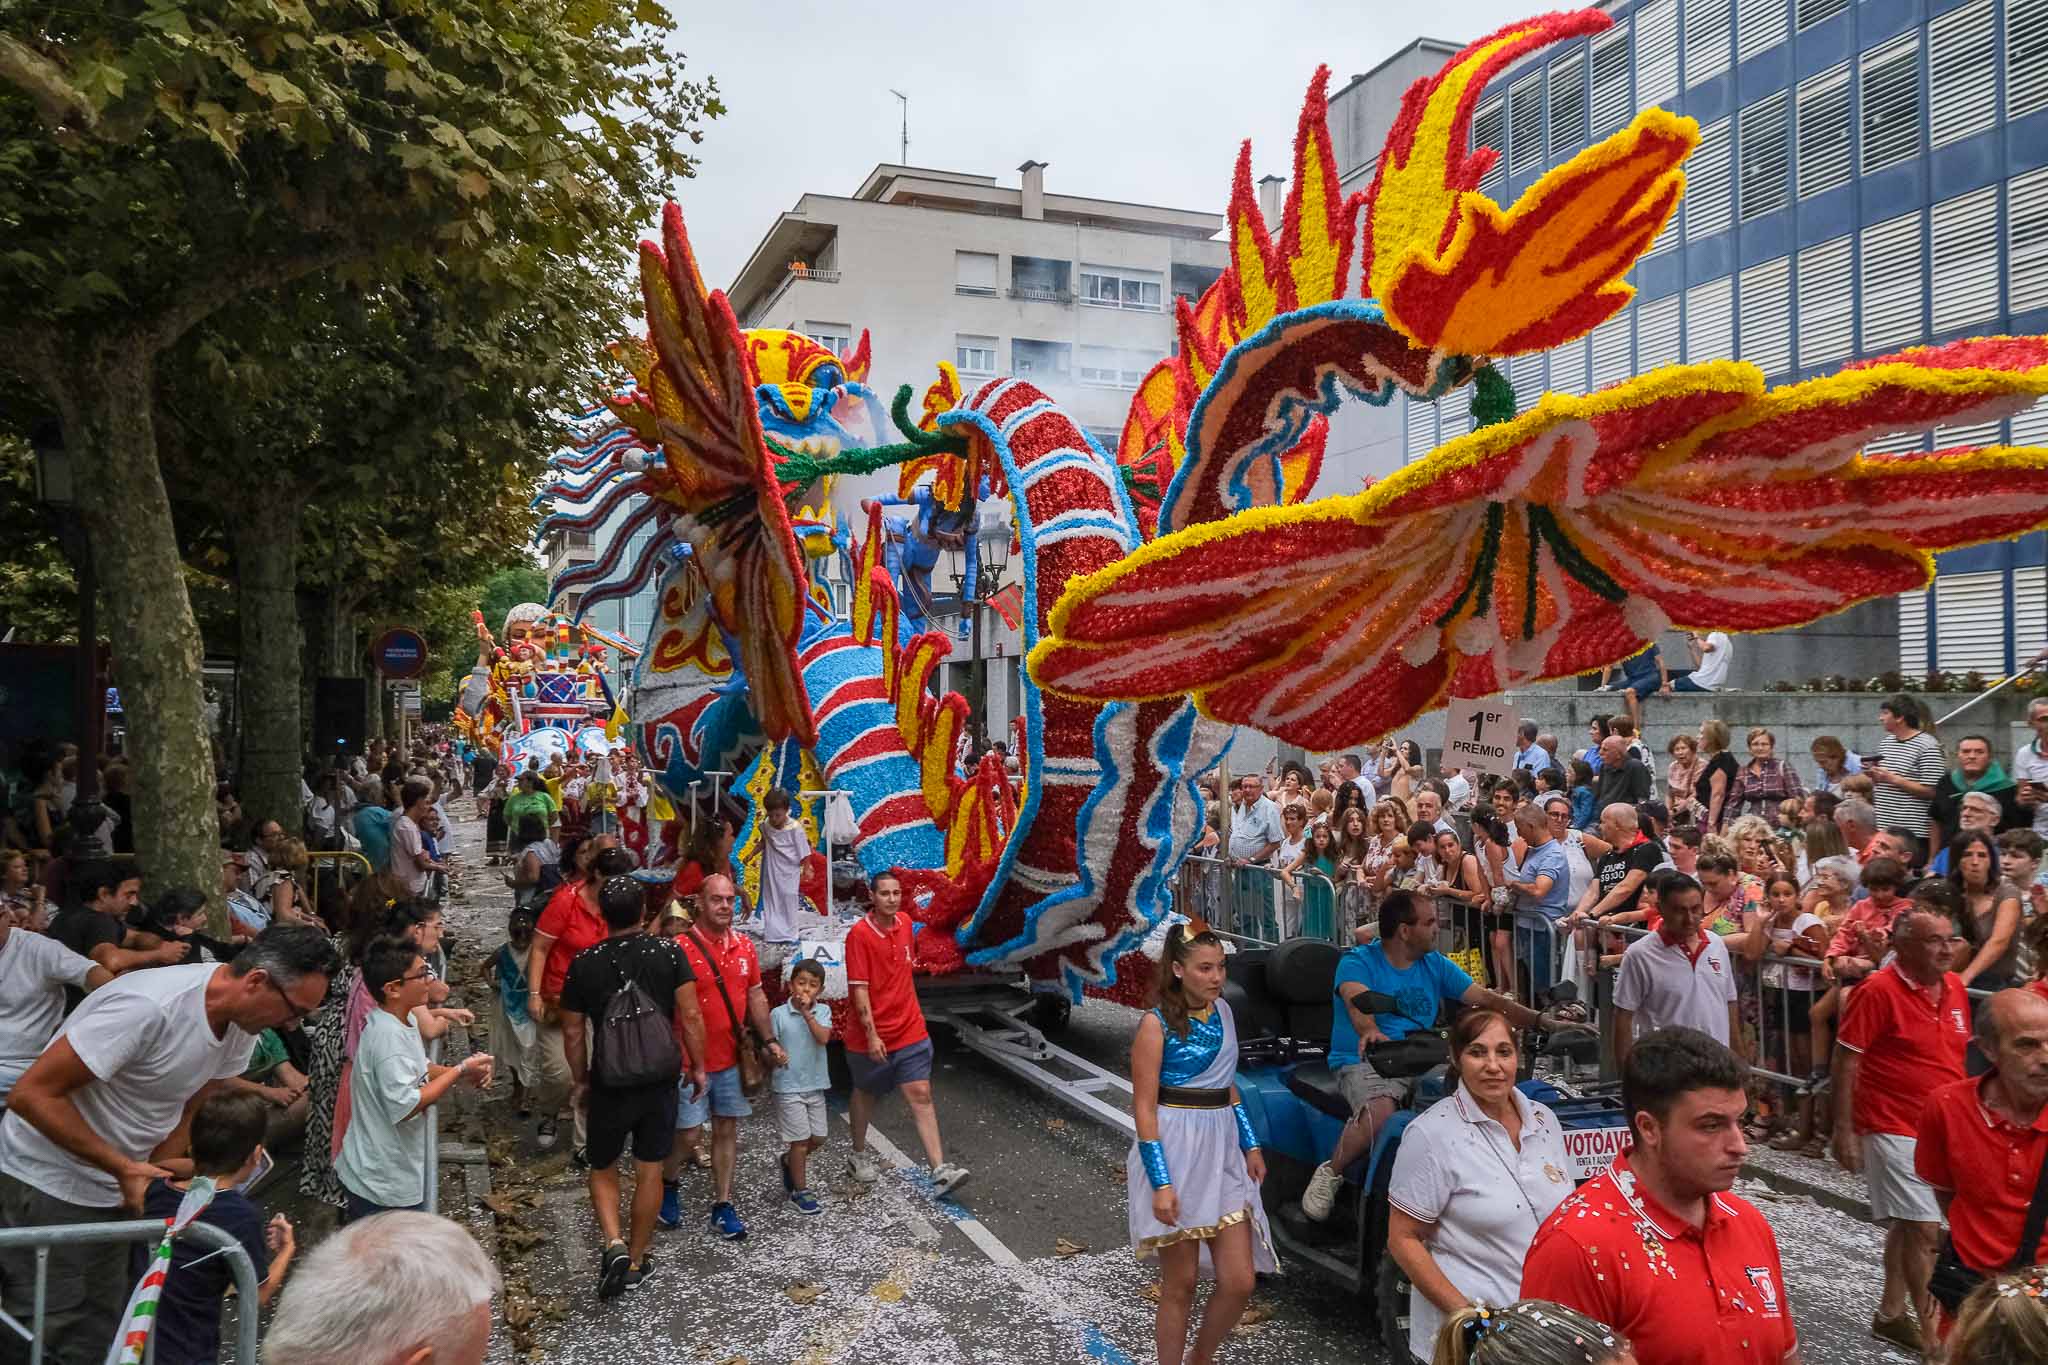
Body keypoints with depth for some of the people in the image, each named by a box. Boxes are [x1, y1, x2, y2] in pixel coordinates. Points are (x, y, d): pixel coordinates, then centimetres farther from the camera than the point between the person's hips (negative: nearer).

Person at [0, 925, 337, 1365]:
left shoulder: (241, 1020, -6)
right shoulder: (150, 1007, -31)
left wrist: (150, 1179, -10)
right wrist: (125, 1168, -25)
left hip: (111, 1192, 7)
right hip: (46, 1183, -7)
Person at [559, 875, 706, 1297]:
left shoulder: (584, 963, -7)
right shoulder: (667, 952, -9)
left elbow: (573, 1032, 0)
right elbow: (691, 1017, -9)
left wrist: (581, 1081, 14)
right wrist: (697, 1067, 4)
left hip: (609, 1085, 0)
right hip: (661, 1081, 0)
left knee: (603, 1170, 19)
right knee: (649, 1172, 13)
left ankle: (614, 1244, -1)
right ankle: (636, 1262, 23)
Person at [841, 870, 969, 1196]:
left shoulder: (904, 922, 2)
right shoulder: (859, 934, -17)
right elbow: (859, 989, -19)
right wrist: (871, 1035, -22)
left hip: (910, 1031, 4)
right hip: (870, 1036, -4)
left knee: (921, 1095, -3)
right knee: (865, 1095, 17)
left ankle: (940, 1171, -7)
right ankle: (860, 1154, 39)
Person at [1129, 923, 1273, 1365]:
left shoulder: (1222, 1010, 8)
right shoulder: (1156, 1024, -11)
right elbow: (1144, 1107, -13)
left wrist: (1250, 1145, 14)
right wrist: (1161, 1183, -19)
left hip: (1222, 1152, 6)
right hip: (1176, 1154, -6)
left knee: (1239, 1282, 5)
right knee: (1180, 1285, 5)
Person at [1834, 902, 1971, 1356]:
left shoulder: (1954, 987, 4)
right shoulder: (1877, 991, -17)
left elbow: (1957, 1054, 16)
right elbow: (1845, 1060, -15)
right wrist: (1843, 1130, -15)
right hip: (1894, 1130, -7)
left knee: (1907, 1226, 17)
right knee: (1925, 1231, -6)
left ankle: (1891, 1314, 31)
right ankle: (1932, 1334, 6)